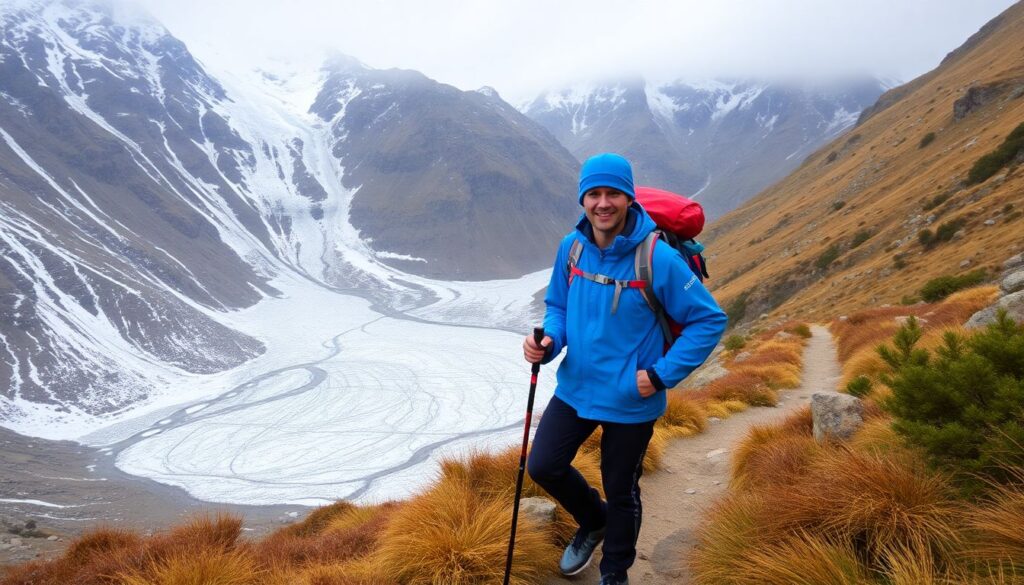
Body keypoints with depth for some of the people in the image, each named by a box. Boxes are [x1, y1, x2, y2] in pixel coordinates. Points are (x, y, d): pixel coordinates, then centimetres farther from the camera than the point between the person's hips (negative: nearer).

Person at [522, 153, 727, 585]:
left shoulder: (658, 258, -22)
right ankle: (593, 521, 40)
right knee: (543, 466, 8)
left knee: (621, 493, 12)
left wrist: (662, 374, -20)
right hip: (575, 388, 4)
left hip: (631, 401, -4)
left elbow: (709, 321, -14)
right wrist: (547, 342, -12)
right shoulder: (572, 246, -7)